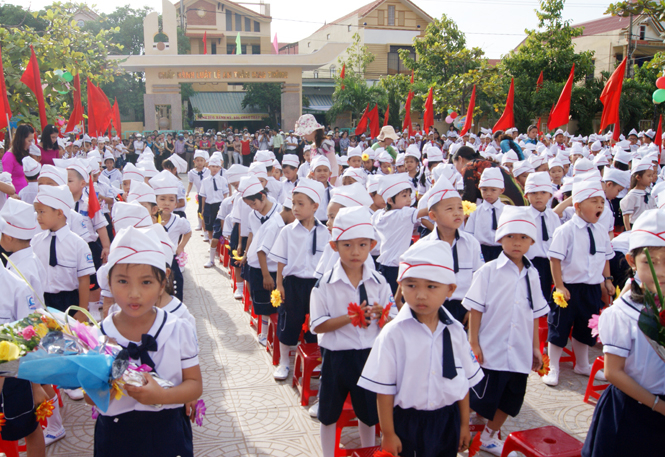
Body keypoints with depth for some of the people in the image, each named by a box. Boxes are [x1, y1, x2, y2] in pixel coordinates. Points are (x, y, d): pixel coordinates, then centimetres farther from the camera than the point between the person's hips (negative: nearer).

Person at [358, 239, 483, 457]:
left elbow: (465, 380, 7)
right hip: (408, 422, -3)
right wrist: (388, 434, -7)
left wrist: (464, 424, 12)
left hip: (448, 420, 3)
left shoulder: (455, 331, -4)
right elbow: (384, 389, -11)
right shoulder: (393, 333, -16)